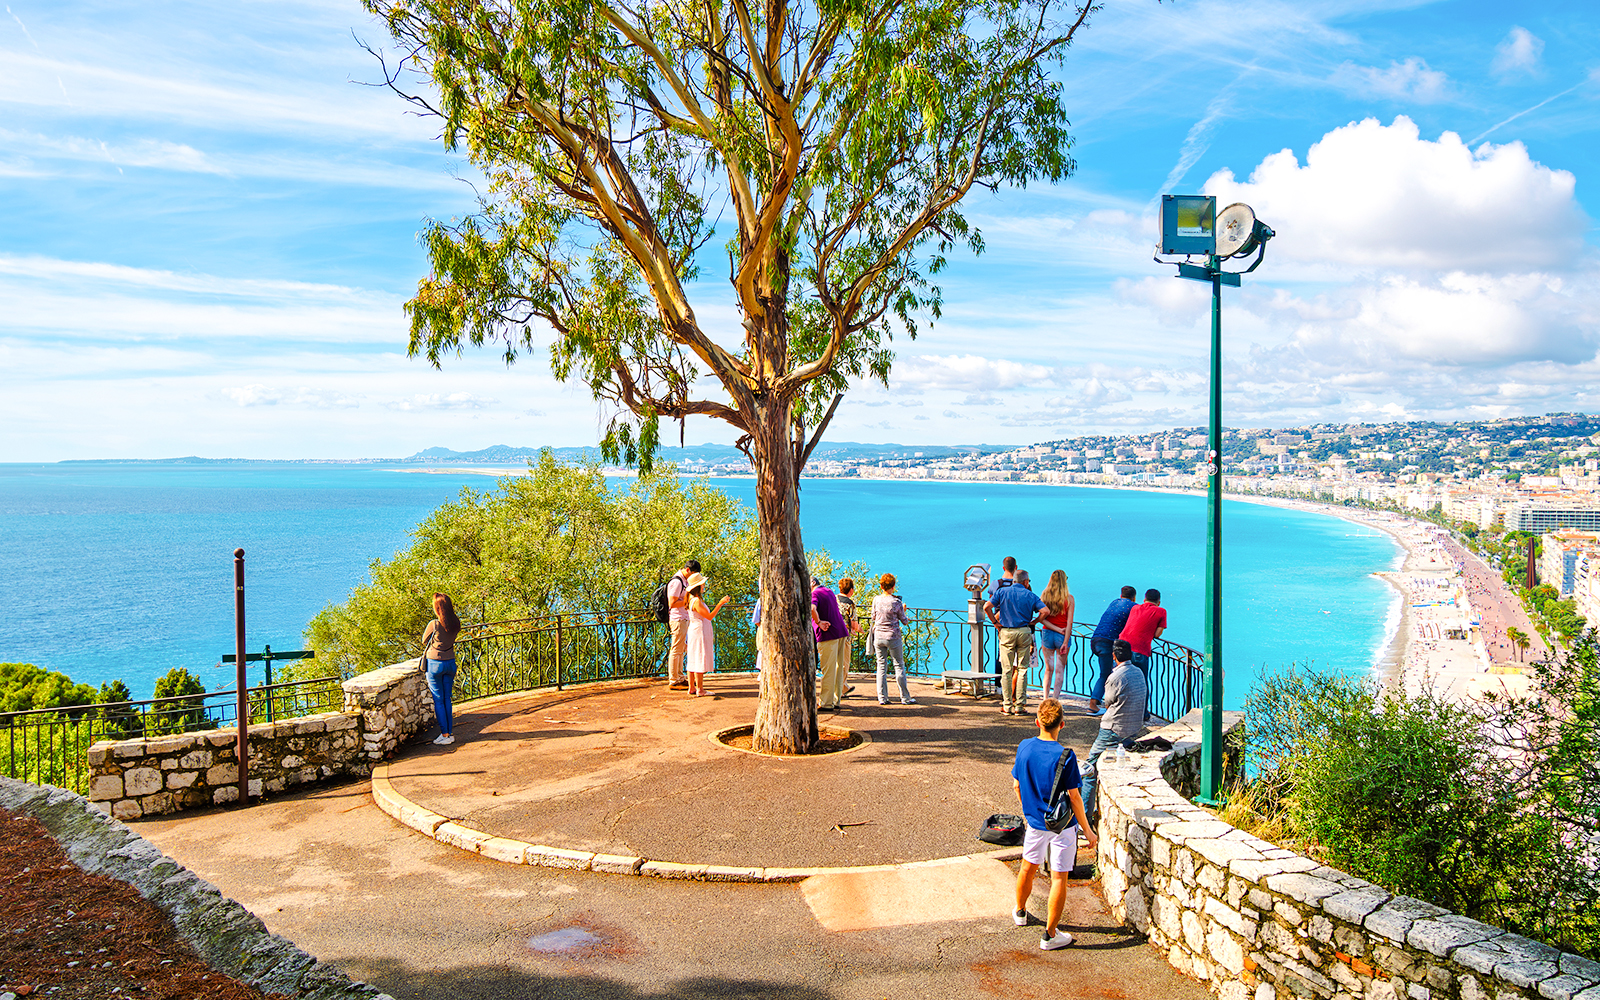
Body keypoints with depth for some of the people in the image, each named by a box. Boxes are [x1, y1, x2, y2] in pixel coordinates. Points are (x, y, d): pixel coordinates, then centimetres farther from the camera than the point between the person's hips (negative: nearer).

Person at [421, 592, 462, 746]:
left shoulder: (434, 624, -19)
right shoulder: (456, 624, -4)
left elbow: (424, 641, -2)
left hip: (435, 664, -5)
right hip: (450, 662, 5)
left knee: (439, 700, 3)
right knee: (448, 699, 14)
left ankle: (445, 735, 4)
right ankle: (450, 733, 17)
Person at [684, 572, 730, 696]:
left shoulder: (692, 599, 11)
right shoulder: (697, 602, -20)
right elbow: (709, 616, -22)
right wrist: (721, 603, -21)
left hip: (695, 631, 10)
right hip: (700, 631, -10)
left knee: (693, 660, 12)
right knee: (700, 660, -6)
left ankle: (691, 688, 16)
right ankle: (700, 689, -3)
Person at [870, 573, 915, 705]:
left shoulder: (876, 600, -1)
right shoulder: (896, 602, -12)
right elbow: (904, 621, -2)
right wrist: (904, 611, 17)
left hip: (878, 636, 3)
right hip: (893, 637, -3)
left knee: (881, 666, 8)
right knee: (899, 666, 6)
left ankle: (882, 698, 6)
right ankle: (905, 697, 10)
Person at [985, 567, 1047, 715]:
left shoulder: (1002, 591, 5)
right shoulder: (1030, 595, 5)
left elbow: (987, 607, -7)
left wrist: (995, 623, 1)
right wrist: (1033, 622, 4)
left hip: (1006, 632, 0)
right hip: (1024, 632, 0)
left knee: (1007, 670, 4)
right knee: (1022, 669, 7)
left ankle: (1007, 705, 3)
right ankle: (1019, 705, 5)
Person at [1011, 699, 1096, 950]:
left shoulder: (1024, 747, -8)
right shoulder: (1065, 756, -22)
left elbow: (1017, 785, 3)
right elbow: (1074, 797, -17)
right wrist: (1087, 830, -6)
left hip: (1034, 821, 5)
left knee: (1028, 867, 24)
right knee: (1059, 878, 6)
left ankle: (1020, 912, 46)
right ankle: (1050, 935, 12)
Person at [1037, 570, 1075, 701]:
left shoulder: (1044, 596, 0)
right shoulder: (1069, 598, -6)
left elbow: (1041, 619, -6)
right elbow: (1069, 622, -11)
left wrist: (1057, 629, -8)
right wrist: (1065, 642, -10)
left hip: (1047, 633, 2)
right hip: (1063, 636, -2)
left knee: (1048, 669, 12)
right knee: (1060, 670, 5)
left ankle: (1045, 699, 10)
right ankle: (1055, 700, 2)